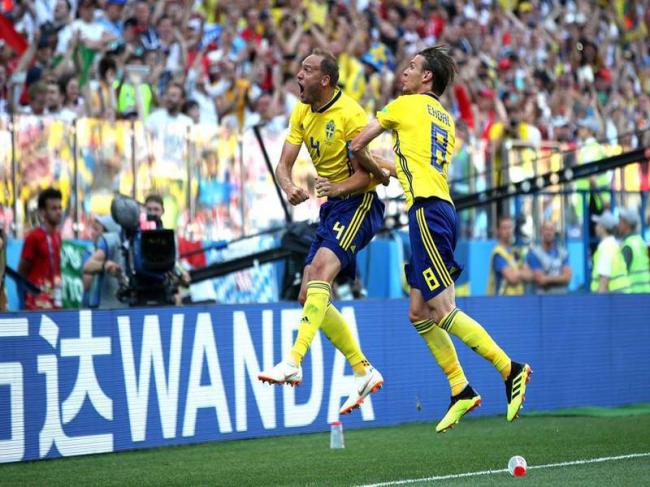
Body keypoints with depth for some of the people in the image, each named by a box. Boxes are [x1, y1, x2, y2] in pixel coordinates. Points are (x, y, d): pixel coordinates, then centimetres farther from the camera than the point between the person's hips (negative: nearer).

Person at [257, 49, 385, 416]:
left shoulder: (350, 114, -17)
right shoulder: (303, 114, 6)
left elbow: (365, 174, -17)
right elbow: (284, 164, 2)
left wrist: (337, 188, -37)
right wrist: (290, 188, -20)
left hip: (359, 203, -9)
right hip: (331, 207, 9)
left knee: (320, 272, -29)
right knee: (310, 296, 2)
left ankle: (293, 363, -38)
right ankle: (364, 372, 11)